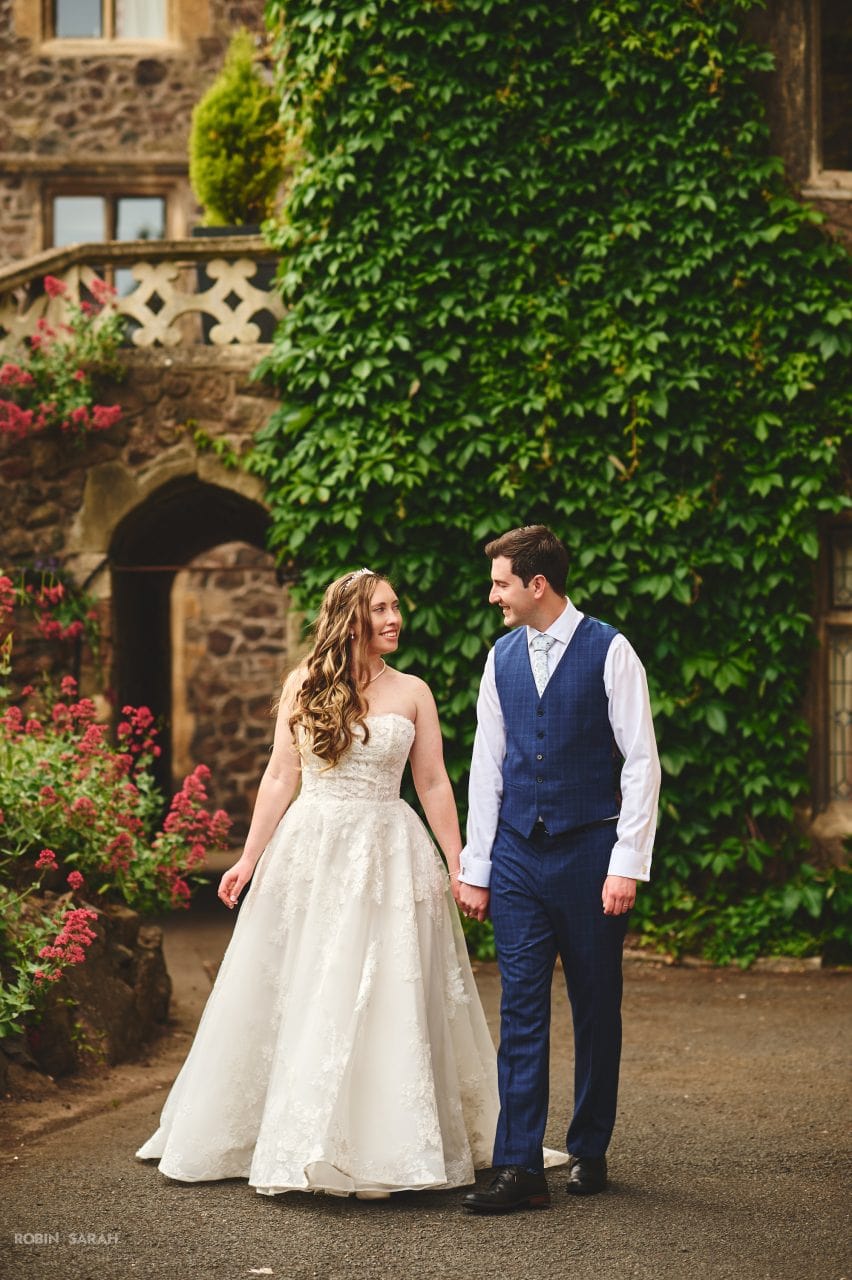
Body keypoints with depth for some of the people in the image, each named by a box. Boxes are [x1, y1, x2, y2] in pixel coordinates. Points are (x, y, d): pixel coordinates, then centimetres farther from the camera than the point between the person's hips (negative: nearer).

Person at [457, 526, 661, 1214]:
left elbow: (641, 762, -7)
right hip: (517, 855, 4)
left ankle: (589, 1151, 21)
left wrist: (627, 864, -11)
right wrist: (475, 867, 10)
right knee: (521, 1008, -2)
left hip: (589, 852, -3)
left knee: (596, 1007, 7)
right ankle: (519, 1168, -4)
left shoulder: (610, 652, -6)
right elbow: (487, 765, 12)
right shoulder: (502, 658, 9)